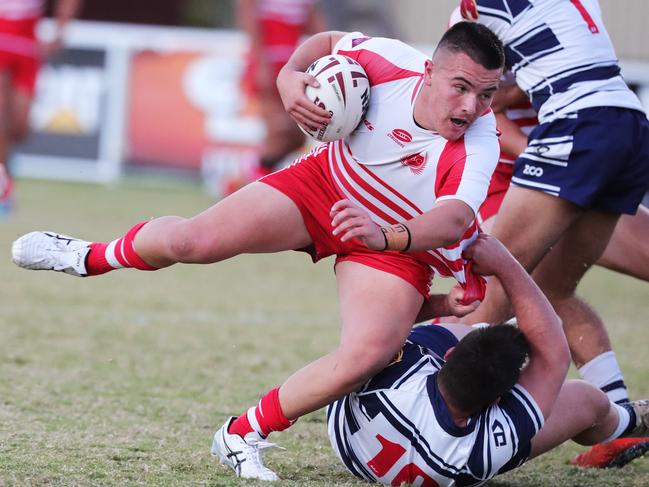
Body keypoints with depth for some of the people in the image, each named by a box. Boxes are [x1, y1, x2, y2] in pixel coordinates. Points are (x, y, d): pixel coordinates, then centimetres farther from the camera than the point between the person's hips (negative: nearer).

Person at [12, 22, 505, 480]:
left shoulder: (478, 147, -33)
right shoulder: (393, 61, -24)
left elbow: (455, 219, -51)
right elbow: (327, 42, -1)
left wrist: (384, 235, -68)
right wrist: (290, 77, -20)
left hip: (396, 244, -2)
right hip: (323, 182, 2)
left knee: (367, 356, -27)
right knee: (192, 240, -14)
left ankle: (243, 437, -6)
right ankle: (92, 257, 21)